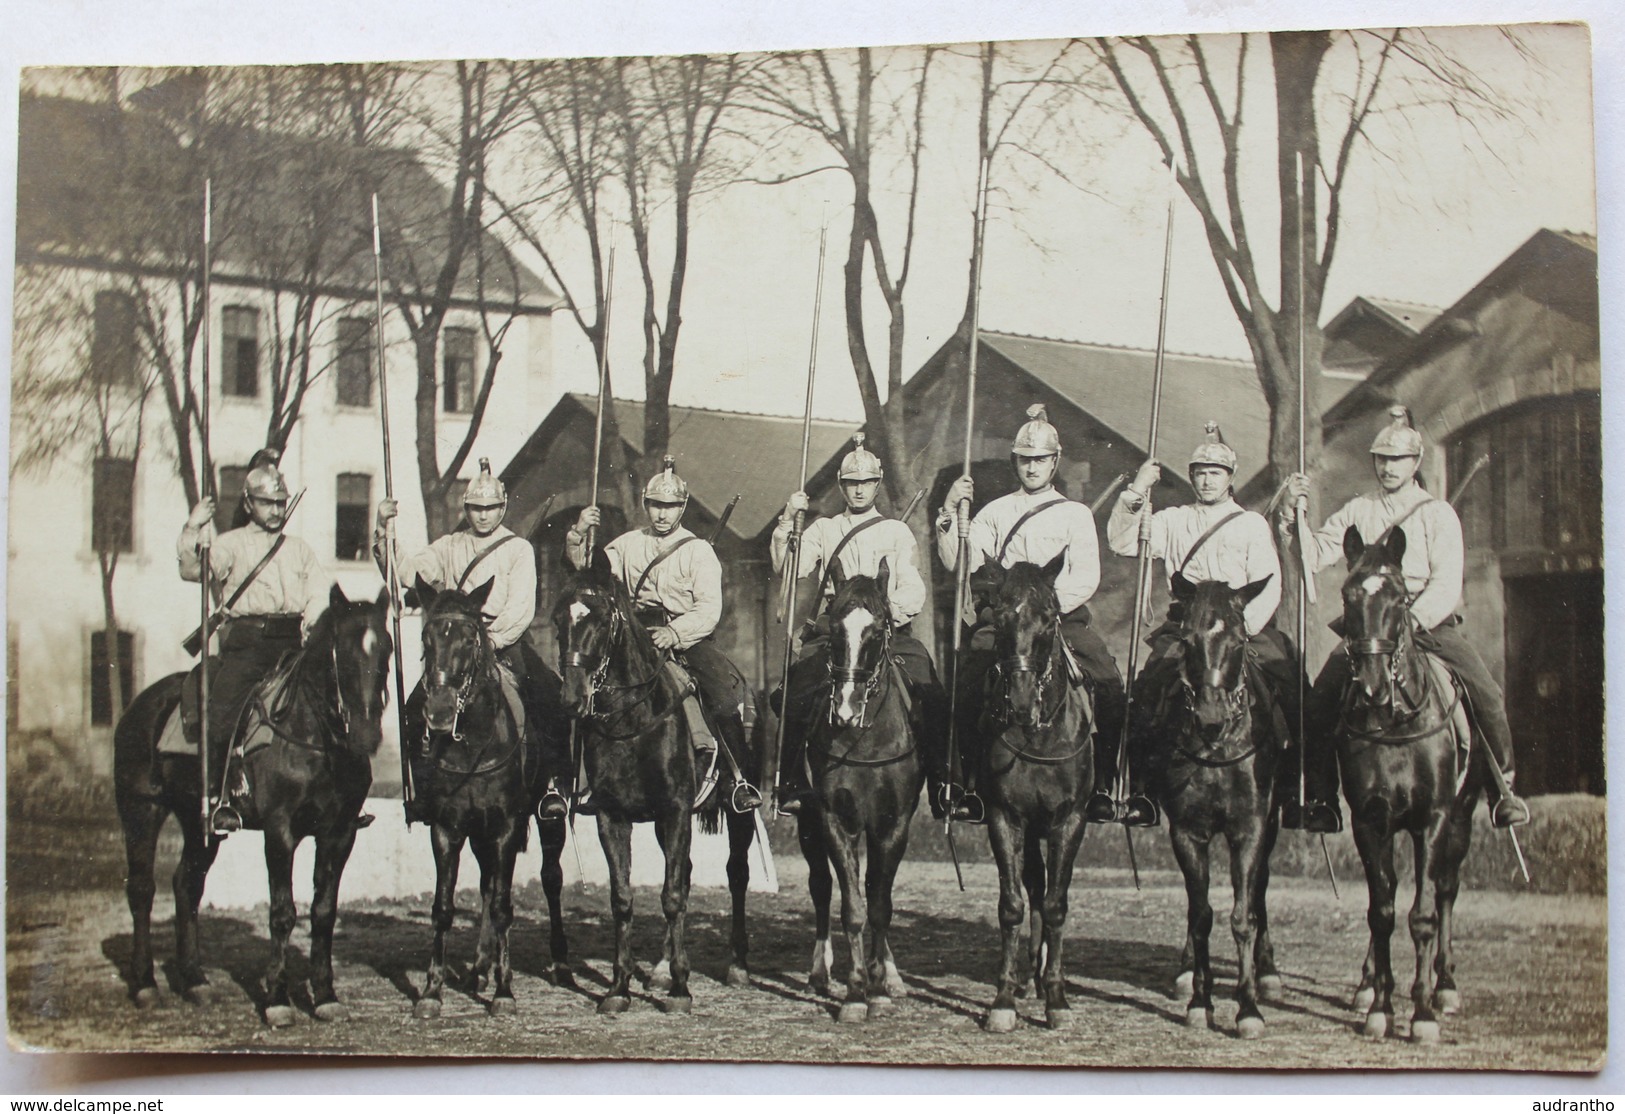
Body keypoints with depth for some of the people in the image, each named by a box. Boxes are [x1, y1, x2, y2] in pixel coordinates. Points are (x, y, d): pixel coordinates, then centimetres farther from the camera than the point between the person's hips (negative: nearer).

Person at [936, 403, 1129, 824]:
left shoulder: (1075, 514, 13)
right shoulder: (995, 512, 18)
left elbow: (1087, 576, 0)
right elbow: (957, 562, 7)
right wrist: (950, 513, -7)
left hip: (1064, 616, -1)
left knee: (1107, 679, -20)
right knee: (967, 676, -20)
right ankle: (968, 780, -9)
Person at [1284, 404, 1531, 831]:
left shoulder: (1438, 514, 6)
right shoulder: (1357, 512, 15)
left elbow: (1447, 585, -5)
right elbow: (1314, 554, 6)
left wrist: (1412, 620, -22)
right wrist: (1292, 513, -10)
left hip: (1430, 623, -2)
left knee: (1486, 695, -20)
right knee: (1319, 701, -15)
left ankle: (1503, 789, -3)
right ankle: (1321, 801, -4)